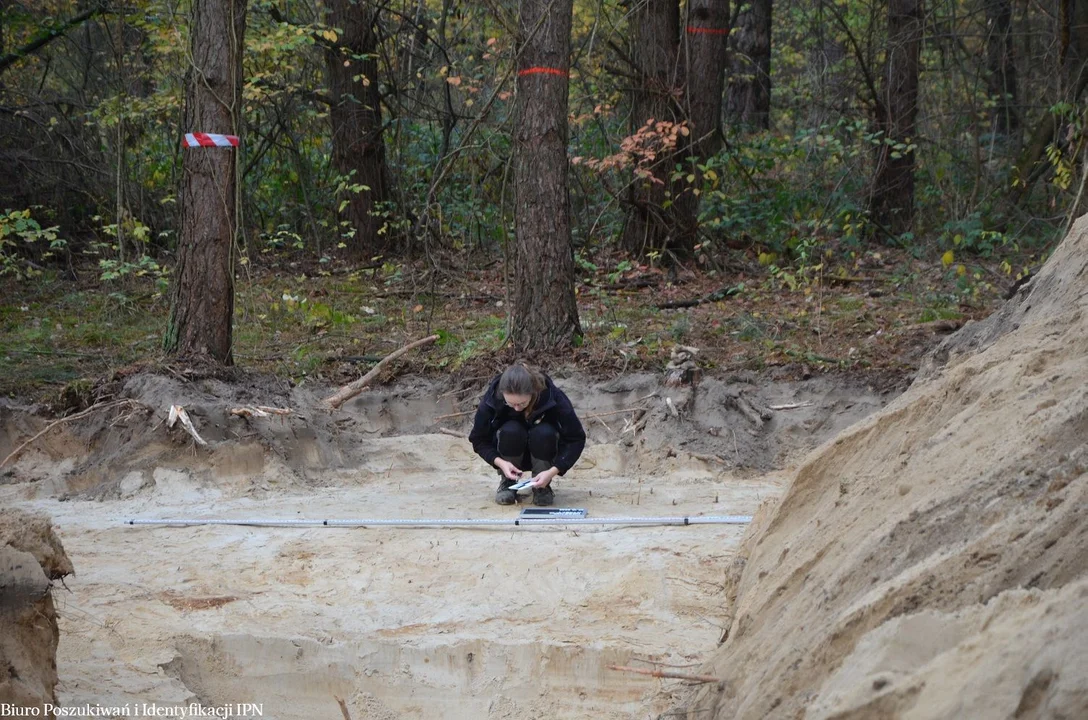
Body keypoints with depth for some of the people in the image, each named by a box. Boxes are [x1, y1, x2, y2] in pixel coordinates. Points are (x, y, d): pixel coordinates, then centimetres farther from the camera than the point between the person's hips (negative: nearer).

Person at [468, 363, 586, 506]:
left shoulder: (552, 396, -27)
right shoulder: (492, 398, -25)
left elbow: (576, 439, -22)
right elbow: (478, 440, -12)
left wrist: (553, 471, -35)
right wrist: (500, 462, -30)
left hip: (542, 456, 0)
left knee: (544, 433, -33)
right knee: (511, 431, -32)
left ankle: (542, 486, -10)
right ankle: (507, 482, -8)